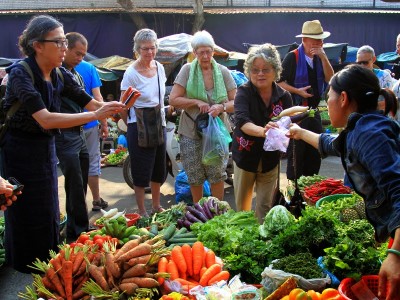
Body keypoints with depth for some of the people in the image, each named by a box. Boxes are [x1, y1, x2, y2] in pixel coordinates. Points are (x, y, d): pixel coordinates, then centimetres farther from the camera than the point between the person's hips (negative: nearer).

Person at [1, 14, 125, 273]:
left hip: (47, 149, 7)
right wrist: (95, 115, -34)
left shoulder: (60, 75, -1)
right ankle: (25, 276, 22)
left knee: (49, 216, 15)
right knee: (27, 221, 4)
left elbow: (91, 103, 0)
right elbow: (45, 119, -32)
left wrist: (112, 107, -22)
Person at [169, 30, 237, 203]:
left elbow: (235, 102, 0)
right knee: (195, 177, 8)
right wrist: (197, 102, -17)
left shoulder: (223, 72, 1)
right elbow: (173, 99, -6)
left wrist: (221, 107, -20)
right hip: (191, 132, 0)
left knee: (217, 174, -2)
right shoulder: (187, 70, -3)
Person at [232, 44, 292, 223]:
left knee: (265, 206, 10)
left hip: (270, 159, 1)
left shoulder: (283, 96, -6)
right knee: (242, 205, 15)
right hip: (246, 156, -1)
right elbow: (242, 121, -30)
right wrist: (262, 131, -50)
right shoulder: (244, 92, -14)